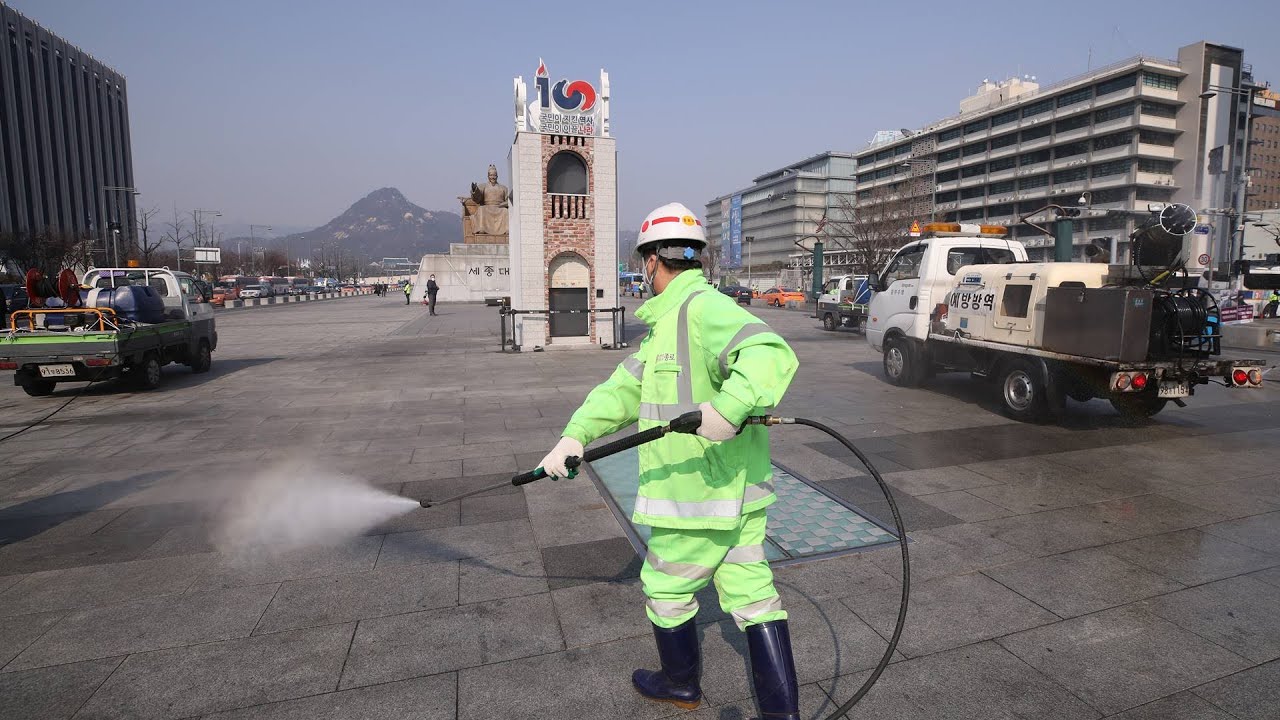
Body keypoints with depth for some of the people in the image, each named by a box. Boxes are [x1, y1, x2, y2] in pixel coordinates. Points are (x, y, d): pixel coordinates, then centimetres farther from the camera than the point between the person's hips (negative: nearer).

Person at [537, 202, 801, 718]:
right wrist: (575, 434, 3)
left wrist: (729, 407, -48)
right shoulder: (669, 321, 15)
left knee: (666, 587, 14)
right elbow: (624, 387, 11)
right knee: (751, 591, 14)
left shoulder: (703, 308, -18)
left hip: (698, 493, -9)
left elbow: (770, 353, -33)